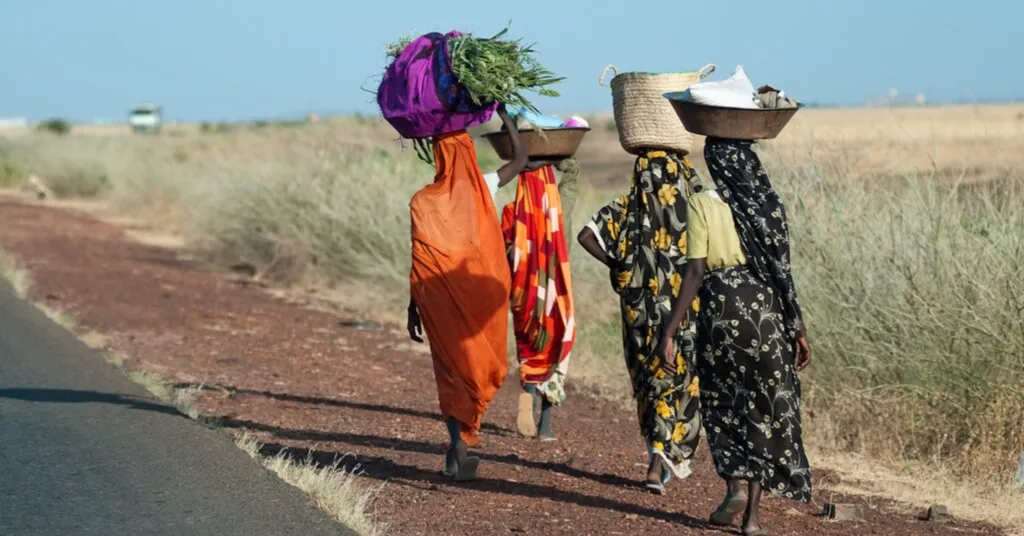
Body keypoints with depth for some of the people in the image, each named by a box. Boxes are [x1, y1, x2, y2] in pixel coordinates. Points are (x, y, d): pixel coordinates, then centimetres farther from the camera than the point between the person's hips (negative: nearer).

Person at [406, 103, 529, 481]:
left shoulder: (423, 202, -5)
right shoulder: (482, 190, -3)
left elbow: (419, 261, -5)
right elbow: (521, 158, 12)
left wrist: (413, 308, 2)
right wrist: (502, 113, 15)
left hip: (441, 296, 0)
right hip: (481, 292, 1)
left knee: (451, 370, 6)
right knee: (482, 364, 16)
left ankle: (460, 448, -7)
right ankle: (463, 438, 13)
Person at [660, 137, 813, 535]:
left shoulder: (703, 205, -5)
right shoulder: (768, 204, 5)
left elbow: (695, 273, -10)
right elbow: (783, 273, 5)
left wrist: (671, 330, -8)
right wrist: (798, 329, 10)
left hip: (722, 308, -3)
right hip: (766, 310, 3)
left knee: (723, 404, 16)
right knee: (763, 408, 8)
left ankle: (737, 483, -5)